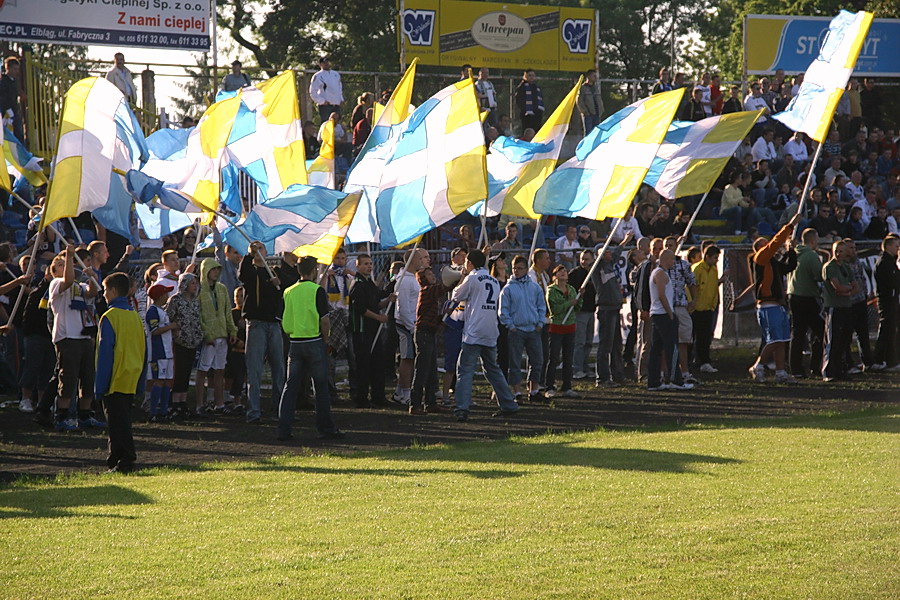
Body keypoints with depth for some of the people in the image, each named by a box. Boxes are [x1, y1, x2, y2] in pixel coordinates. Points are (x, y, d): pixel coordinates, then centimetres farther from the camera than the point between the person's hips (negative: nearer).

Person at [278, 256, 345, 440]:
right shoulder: (317, 291, -8)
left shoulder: (288, 292, 6)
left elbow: (284, 322, 8)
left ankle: (283, 428, -1)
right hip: (314, 341, -4)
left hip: (295, 342, 4)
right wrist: (325, 339, 3)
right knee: (321, 387, 5)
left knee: (290, 386, 5)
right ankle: (325, 428, 10)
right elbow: (324, 320, -12)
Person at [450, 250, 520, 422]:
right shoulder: (494, 282, 15)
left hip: (474, 333, -7)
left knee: (465, 370, -9)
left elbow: (457, 296, 5)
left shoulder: (472, 278, -5)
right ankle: (509, 405, 21)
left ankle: (462, 409, -20)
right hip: (491, 334, 7)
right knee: (493, 369, 19)